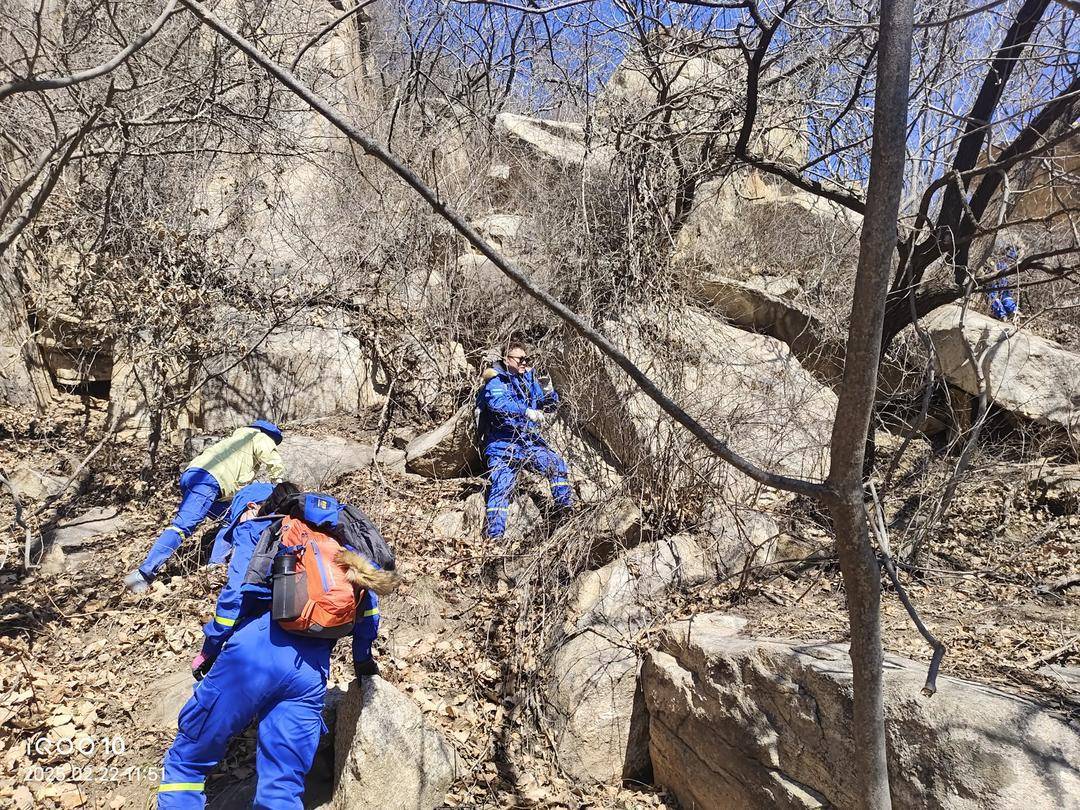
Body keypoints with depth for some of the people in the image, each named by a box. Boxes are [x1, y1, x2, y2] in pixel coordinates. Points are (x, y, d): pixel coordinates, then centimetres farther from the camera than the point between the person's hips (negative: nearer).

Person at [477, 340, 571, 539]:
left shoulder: (529, 380, 13)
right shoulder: (496, 382, -6)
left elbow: (548, 409, 15)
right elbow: (498, 403, -28)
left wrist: (549, 394, -8)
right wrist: (527, 412, -39)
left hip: (529, 441, 6)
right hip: (503, 445, -5)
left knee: (557, 465, -6)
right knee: (501, 486, -12)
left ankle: (566, 510, 5)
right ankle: (494, 535, -12)